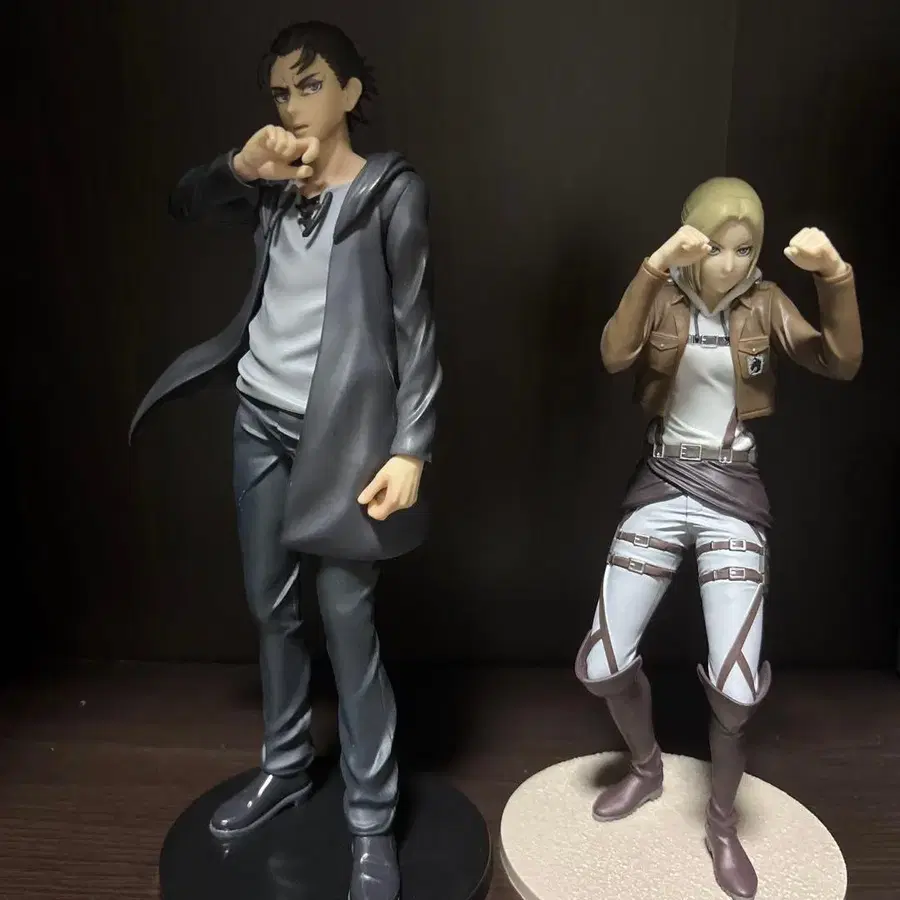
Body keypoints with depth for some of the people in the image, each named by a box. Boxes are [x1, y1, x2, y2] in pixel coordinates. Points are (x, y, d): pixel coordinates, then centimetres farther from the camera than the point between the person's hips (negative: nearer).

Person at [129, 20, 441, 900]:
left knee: (346, 619, -4)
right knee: (269, 604, 14)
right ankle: (283, 766, 34)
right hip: (259, 419, 6)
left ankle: (372, 823, 11)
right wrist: (238, 165, -7)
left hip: (337, 429, -6)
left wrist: (410, 447, -17)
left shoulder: (392, 191, -4)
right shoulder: (273, 184, 12)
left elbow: (414, 327, -9)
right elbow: (182, 204, 12)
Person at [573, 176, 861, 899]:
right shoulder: (664, 298, 2)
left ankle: (723, 821, 19)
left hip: (732, 495, -1)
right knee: (600, 664, -1)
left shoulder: (765, 304, 3)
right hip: (662, 487, 1)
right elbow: (613, 356, -19)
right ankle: (647, 768, 31)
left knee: (735, 687, -11)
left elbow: (842, 365, -11)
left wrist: (836, 276, -25)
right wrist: (655, 267, -30)